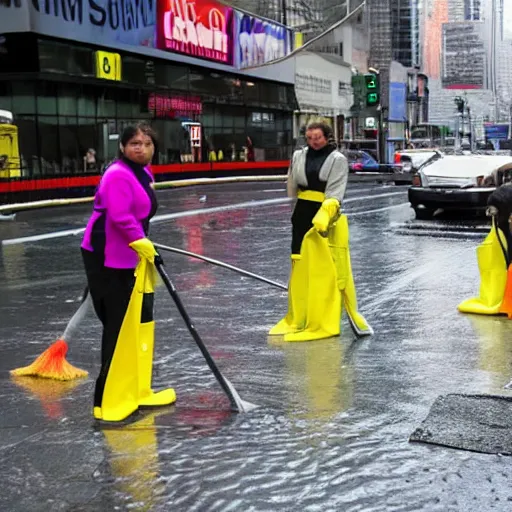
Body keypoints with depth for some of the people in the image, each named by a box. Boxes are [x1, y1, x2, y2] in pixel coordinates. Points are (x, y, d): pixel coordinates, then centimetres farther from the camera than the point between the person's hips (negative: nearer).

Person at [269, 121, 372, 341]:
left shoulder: (338, 159, -3)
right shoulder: (299, 156, 7)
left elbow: (335, 192, -14)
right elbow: (292, 188, 13)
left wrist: (324, 214, -27)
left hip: (329, 216, -4)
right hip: (303, 215, 4)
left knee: (334, 268, -6)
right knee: (301, 268, 10)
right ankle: (299, 318, 21)